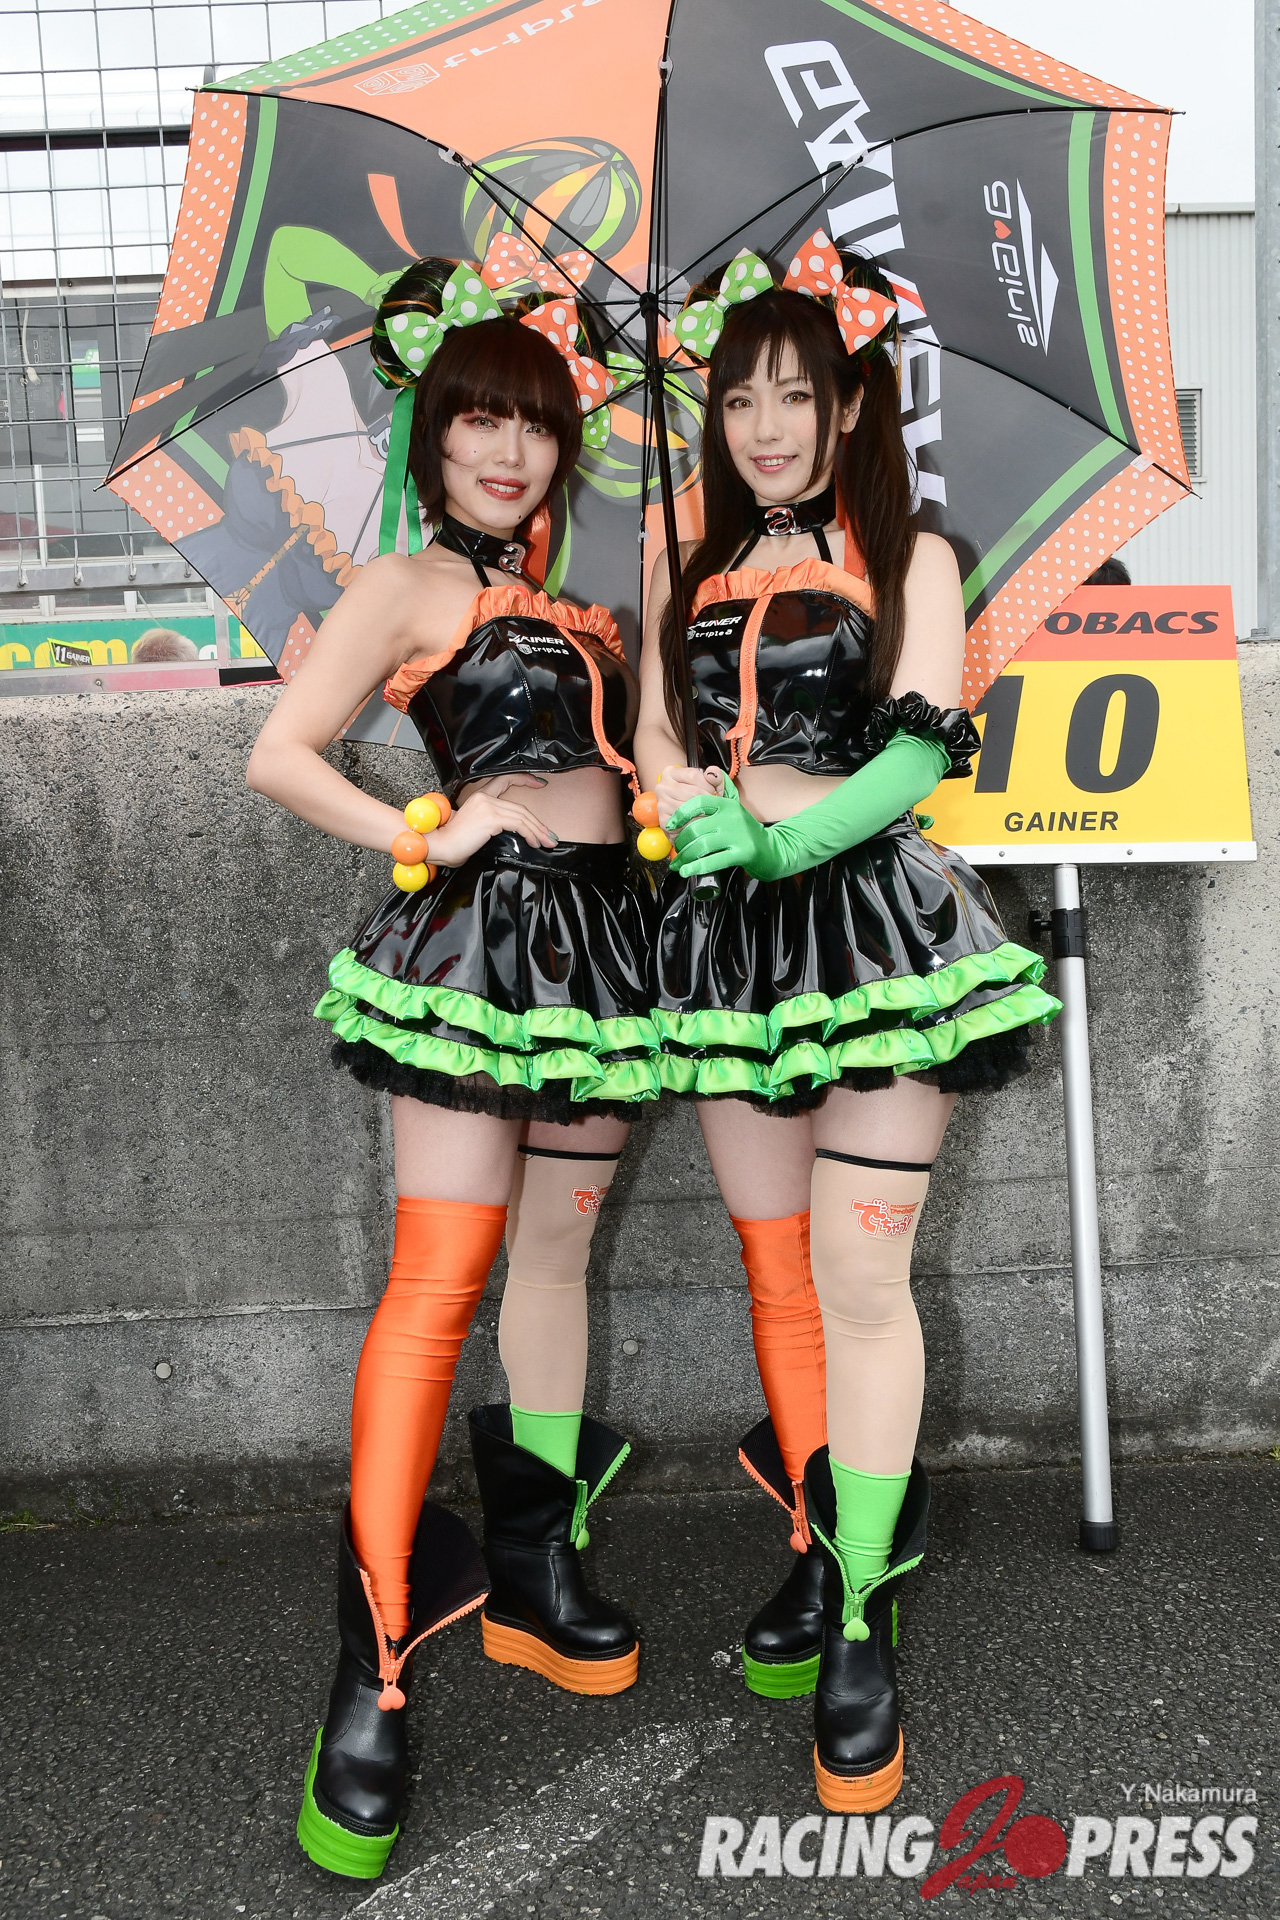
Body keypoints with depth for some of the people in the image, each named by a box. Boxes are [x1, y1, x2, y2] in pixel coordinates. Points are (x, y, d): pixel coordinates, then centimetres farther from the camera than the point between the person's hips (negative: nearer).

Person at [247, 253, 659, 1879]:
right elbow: (278, 757, -7)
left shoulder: (577, 589, 19)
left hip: (597, 935, 7)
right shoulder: (406, 586, 1)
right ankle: (373, 1674, -3)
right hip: (472, 936, -6)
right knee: (441, 1274, -11)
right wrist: (430, 833, -11)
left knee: (554, 1258, 12)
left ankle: (533, 1567, 28)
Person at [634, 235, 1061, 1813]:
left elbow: (921, 756, -8)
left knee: (862, 1283, -6)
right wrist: (696, 811, -13)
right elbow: (656, 748, 9)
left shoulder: (911, 559, 4)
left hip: (875, 925, -4)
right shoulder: (690, 573, 16)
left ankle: (861, 1622, 6)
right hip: (730, 941, 4)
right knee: (776, 1277, 10)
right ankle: (823, 1551, 27)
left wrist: (777, 834, -22)